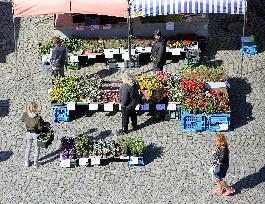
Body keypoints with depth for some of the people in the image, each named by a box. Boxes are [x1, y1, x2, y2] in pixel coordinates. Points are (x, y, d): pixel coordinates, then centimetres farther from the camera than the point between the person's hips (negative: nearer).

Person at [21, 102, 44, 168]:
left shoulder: (25, 115, -16)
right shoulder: (38, 118, -29)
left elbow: (23, 120, 7)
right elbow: (40, 128, -20)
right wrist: (42, 122, -2)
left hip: (28, 133, 4)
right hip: (36, 134, -4)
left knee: (28, 147, 25)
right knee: (36, 148, 18)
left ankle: (27, 162, 34)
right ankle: (35, 163, 27)